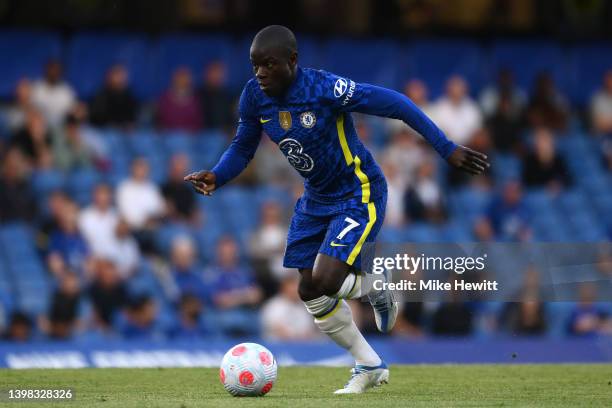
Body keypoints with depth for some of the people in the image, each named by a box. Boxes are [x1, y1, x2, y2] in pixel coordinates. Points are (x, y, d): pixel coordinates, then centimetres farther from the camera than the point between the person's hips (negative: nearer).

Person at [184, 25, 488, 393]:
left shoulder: (324, 88, -29)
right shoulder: (254, 96, -10)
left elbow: (395, 104, -24)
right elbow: (242, 149, 6)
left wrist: (447, 149, -23)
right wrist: (215, 177, -16)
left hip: (359, 194, -7)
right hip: (316, 199, 7)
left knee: (325, 282, -21)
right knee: (310, 292, 4)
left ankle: (376, 288, 14)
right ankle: (370, 367, 23)